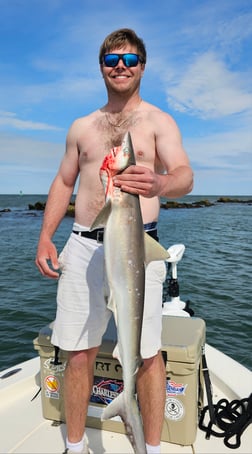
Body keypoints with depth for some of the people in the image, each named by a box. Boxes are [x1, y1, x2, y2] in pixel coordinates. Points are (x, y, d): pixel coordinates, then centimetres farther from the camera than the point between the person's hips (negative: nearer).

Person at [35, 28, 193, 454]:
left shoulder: (158, 121, 6)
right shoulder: (81, 127, 17)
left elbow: (185, 175, -9)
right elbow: (63, 182, 18)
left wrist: (159, 184, -34)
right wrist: (45, 237, 7)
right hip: (83, 246, 3)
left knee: (147, 352, 1)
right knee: (78, 351, 7)